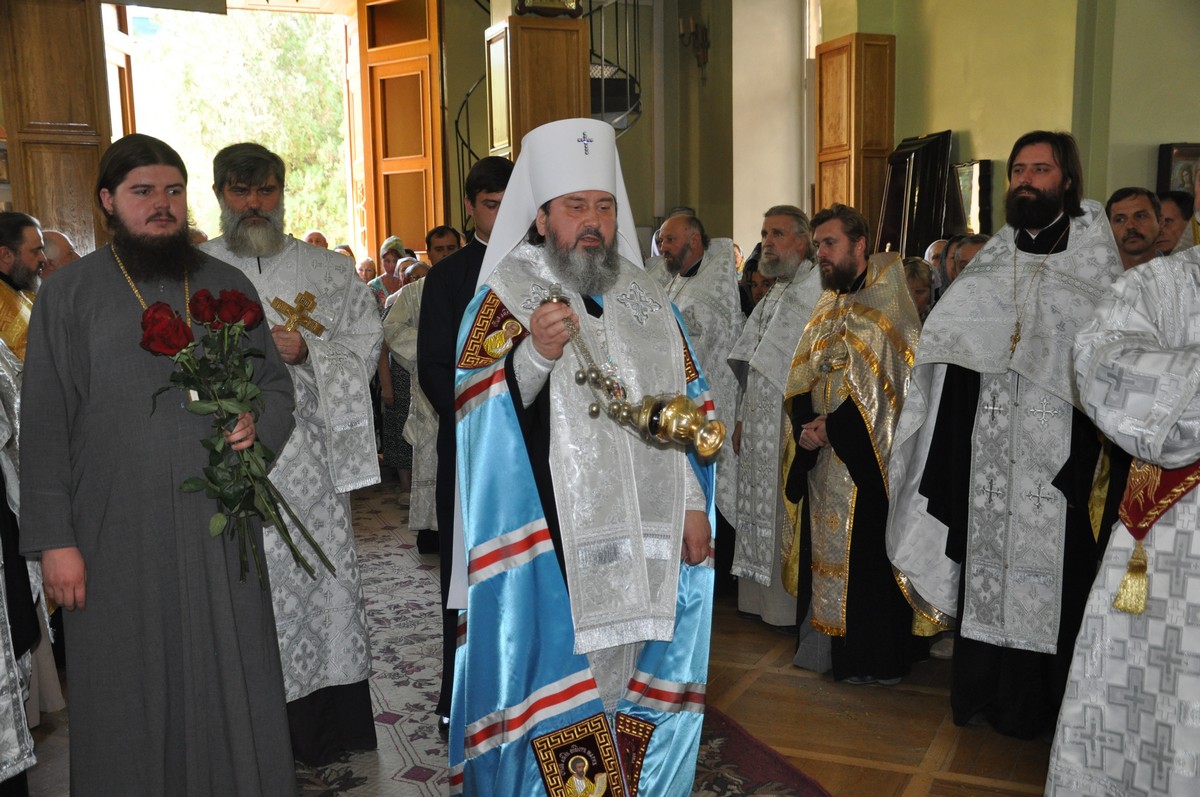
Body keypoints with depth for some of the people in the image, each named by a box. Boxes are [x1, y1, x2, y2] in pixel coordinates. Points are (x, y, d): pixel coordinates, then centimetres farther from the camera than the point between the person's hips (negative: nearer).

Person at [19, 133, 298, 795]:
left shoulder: (228, 287, 8)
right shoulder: (67, 296, 1)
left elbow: (276, 382, 14)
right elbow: (45, 427, -1)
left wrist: (259, 423, -9)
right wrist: (54, 539, -6)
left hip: (219, 528, 2)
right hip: (116, 537, -1)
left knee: (232, 686, 8)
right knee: (130, 698, 8)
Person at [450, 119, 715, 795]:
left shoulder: (646, 298, 12)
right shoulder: (506, 296, -4)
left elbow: (687, 405, 12)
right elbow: (474, 406, -15)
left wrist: (693, 505, 7)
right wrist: (535, 354, -32)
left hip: (647, 535, 5)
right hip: (551, 540, -4)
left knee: (638, 677, 15)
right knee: (560, 678, 2)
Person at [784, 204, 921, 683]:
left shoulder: (886, 303, -7)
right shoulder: (826, 308, 15)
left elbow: (886, 381, -16)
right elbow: (801, 380, 13)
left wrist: (833, 425, -15)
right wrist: (806, 426, -5)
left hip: (866, 455, -7)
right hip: (823, 458, 7)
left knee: (867, 553, -2)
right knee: (825, 551, 11)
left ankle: (876, 661, 11)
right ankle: (826, 646, 23)